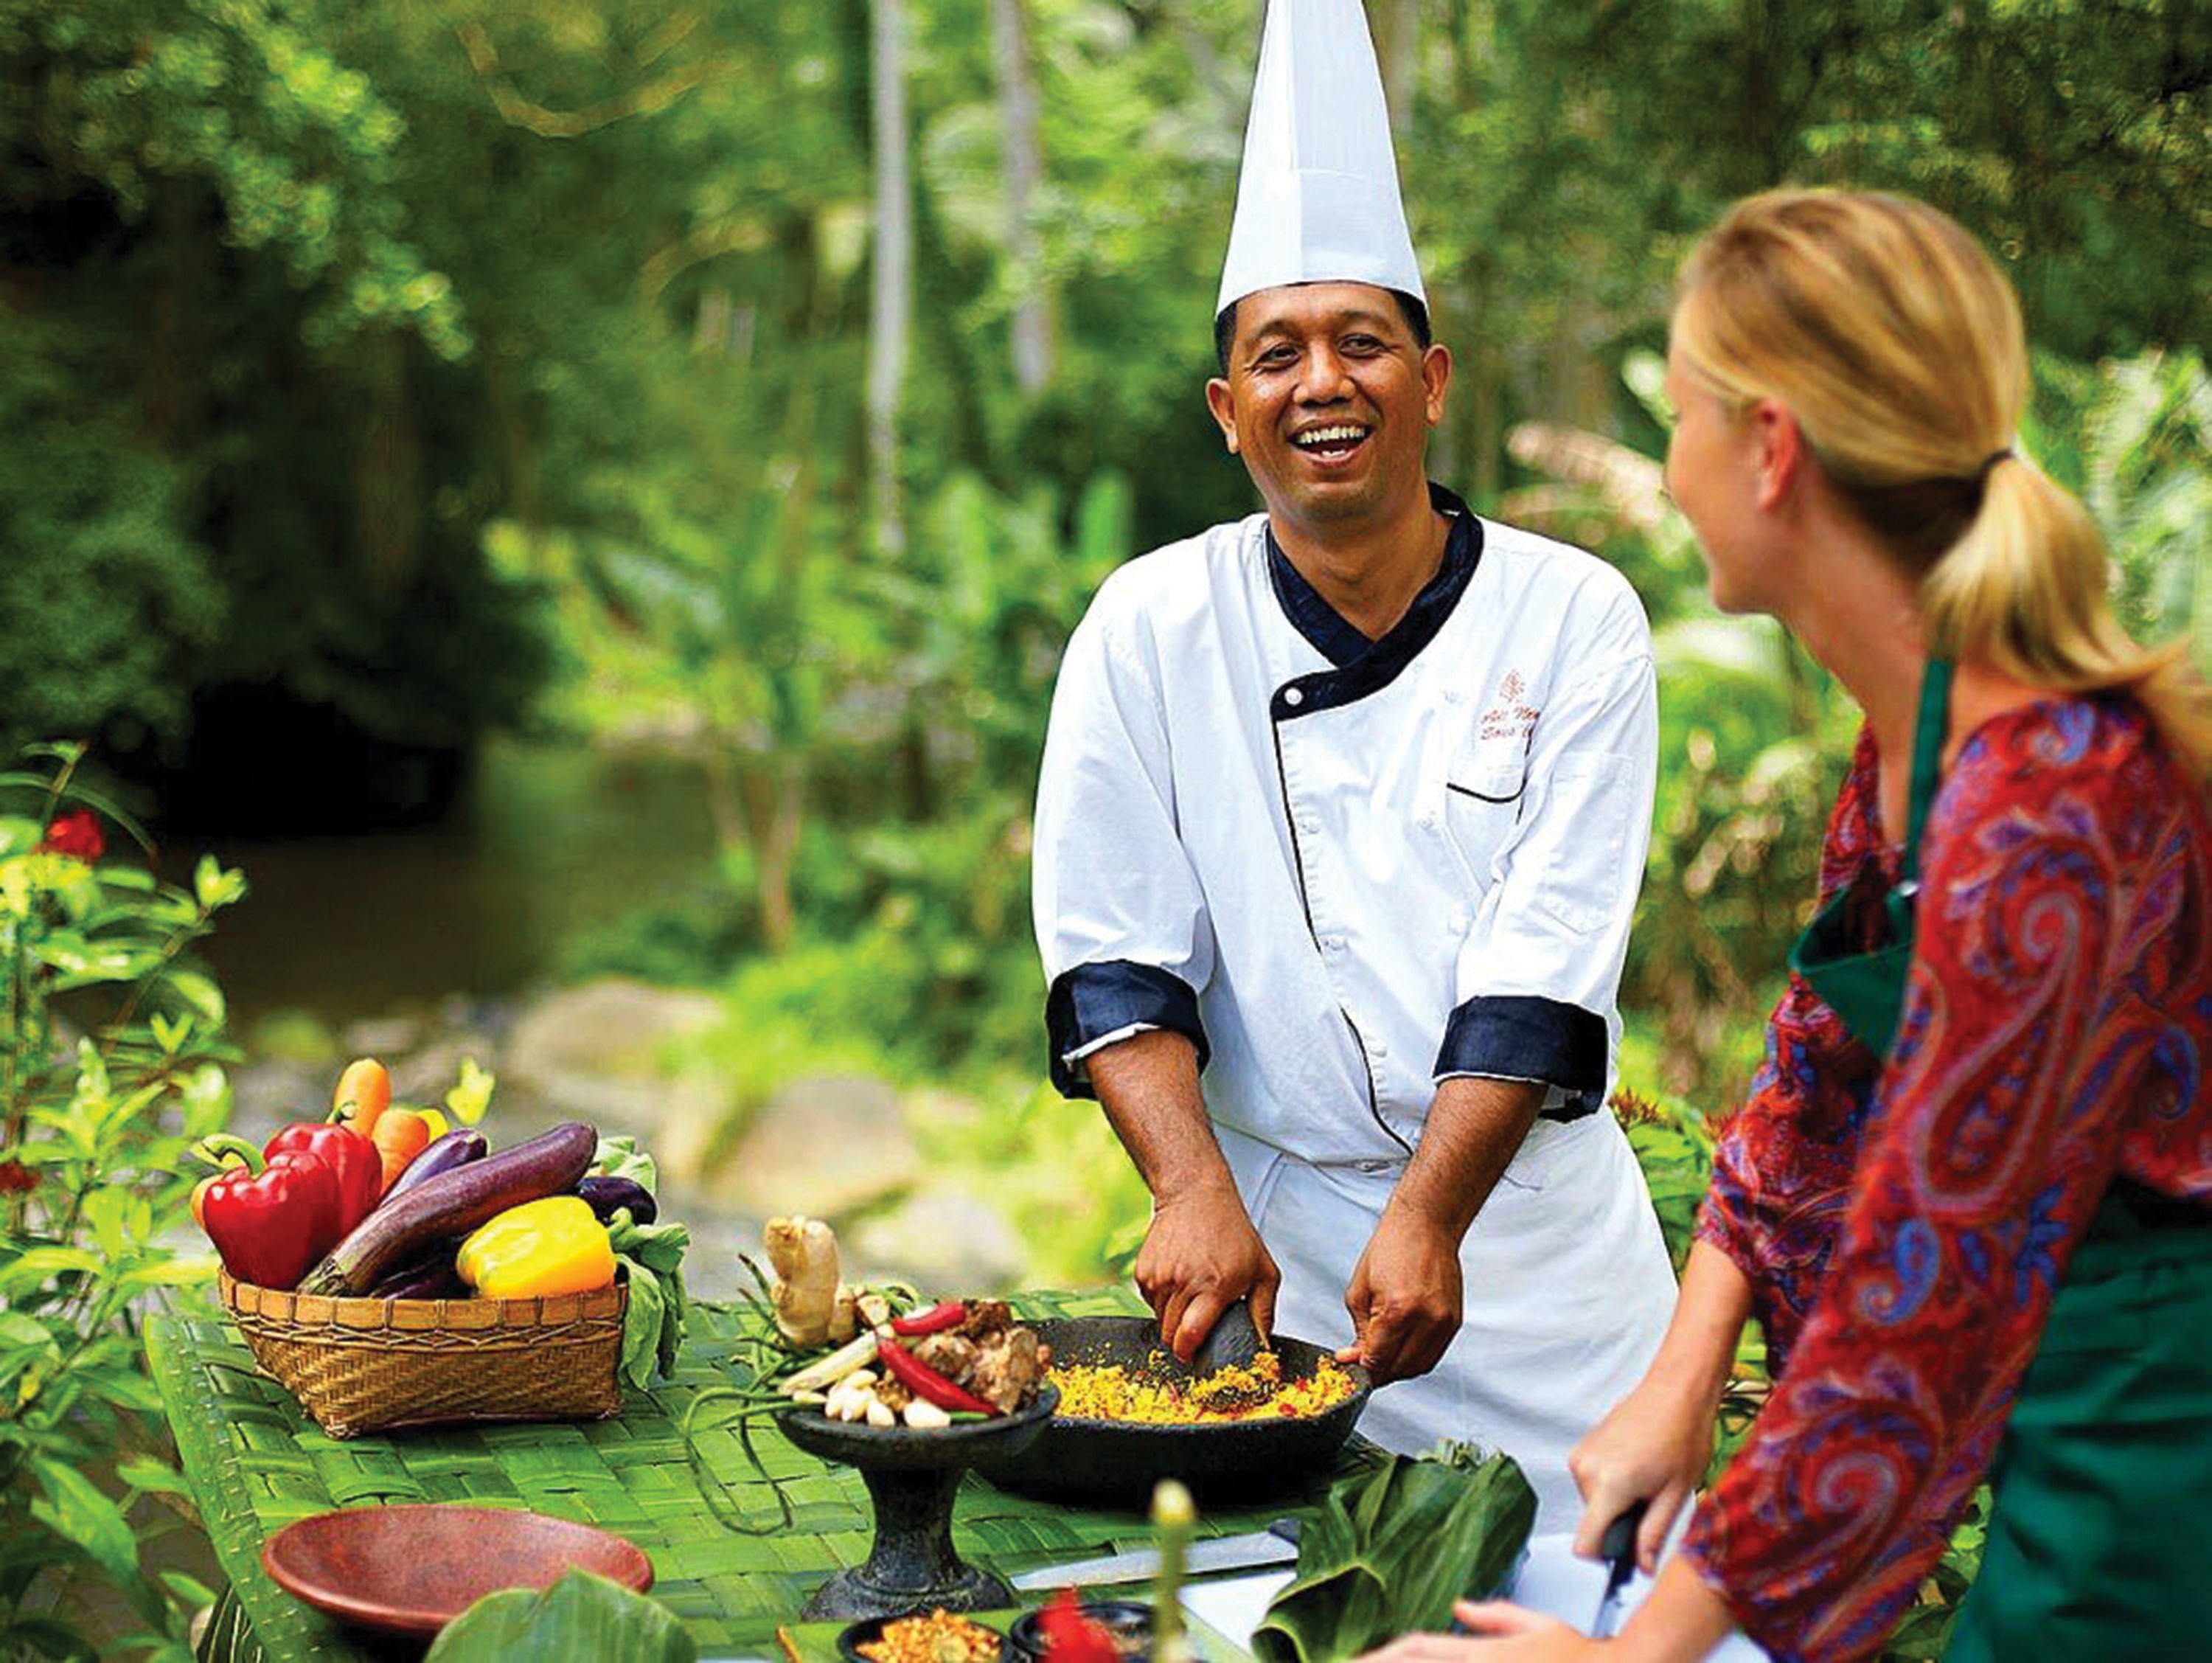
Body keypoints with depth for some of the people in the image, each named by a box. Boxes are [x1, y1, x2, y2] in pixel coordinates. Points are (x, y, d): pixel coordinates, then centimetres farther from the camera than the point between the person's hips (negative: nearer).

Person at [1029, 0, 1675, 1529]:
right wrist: (1195, 1195, -18)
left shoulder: (1574, 619, -5)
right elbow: (1115, 955, -4)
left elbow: (1543, 971, -12)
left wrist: (1427, 1218, -21)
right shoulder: (1152, 628, -2)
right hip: (1274, 1232, 0)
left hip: (1532, 1225, 0)